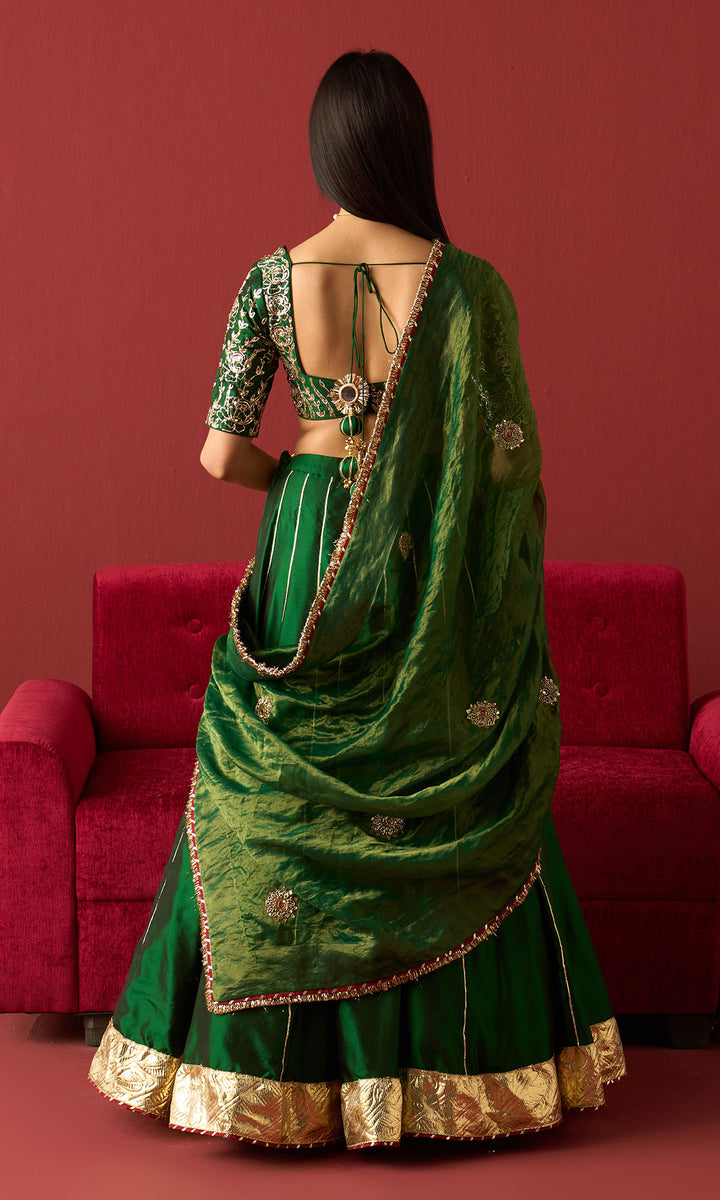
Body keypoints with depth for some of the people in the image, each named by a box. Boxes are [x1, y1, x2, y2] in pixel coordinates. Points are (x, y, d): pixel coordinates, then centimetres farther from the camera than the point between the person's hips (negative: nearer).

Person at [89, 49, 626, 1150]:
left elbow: (222, 453, -5)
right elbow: (512, 463, -8)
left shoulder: (273, 279, -6)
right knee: (442, 807, 12)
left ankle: (277, 1063, 21)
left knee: (282, 809, 12)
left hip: (307, 563, 1)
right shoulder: (472, 287, -10)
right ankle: (457, 1056, 21)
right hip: (437, 582, -1)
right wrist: (514, 615, 4)